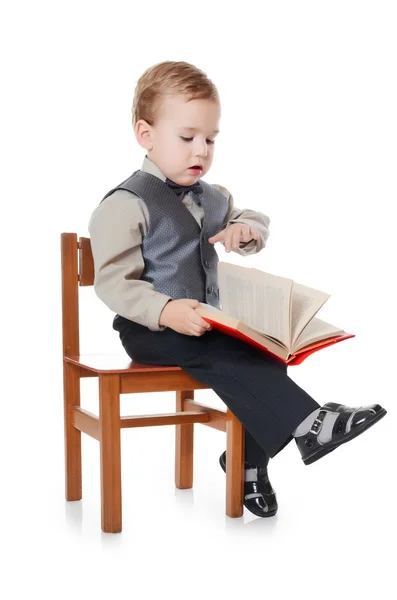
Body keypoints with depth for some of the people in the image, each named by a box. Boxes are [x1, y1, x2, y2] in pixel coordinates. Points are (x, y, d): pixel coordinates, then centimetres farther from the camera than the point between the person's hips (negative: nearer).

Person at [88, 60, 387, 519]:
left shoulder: (210, 197, 15)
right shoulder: (126, 205, -11)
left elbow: (253, 222, 27)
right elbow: (114, 282, -17)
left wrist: (245, 230, 1)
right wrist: (165, 311, -33)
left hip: (204, 321, 7)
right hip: (149, 329, -7)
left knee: (266, 354, -14)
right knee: (225, 356, -31)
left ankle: (248, 459, 2)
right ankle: (307, 425, -33)